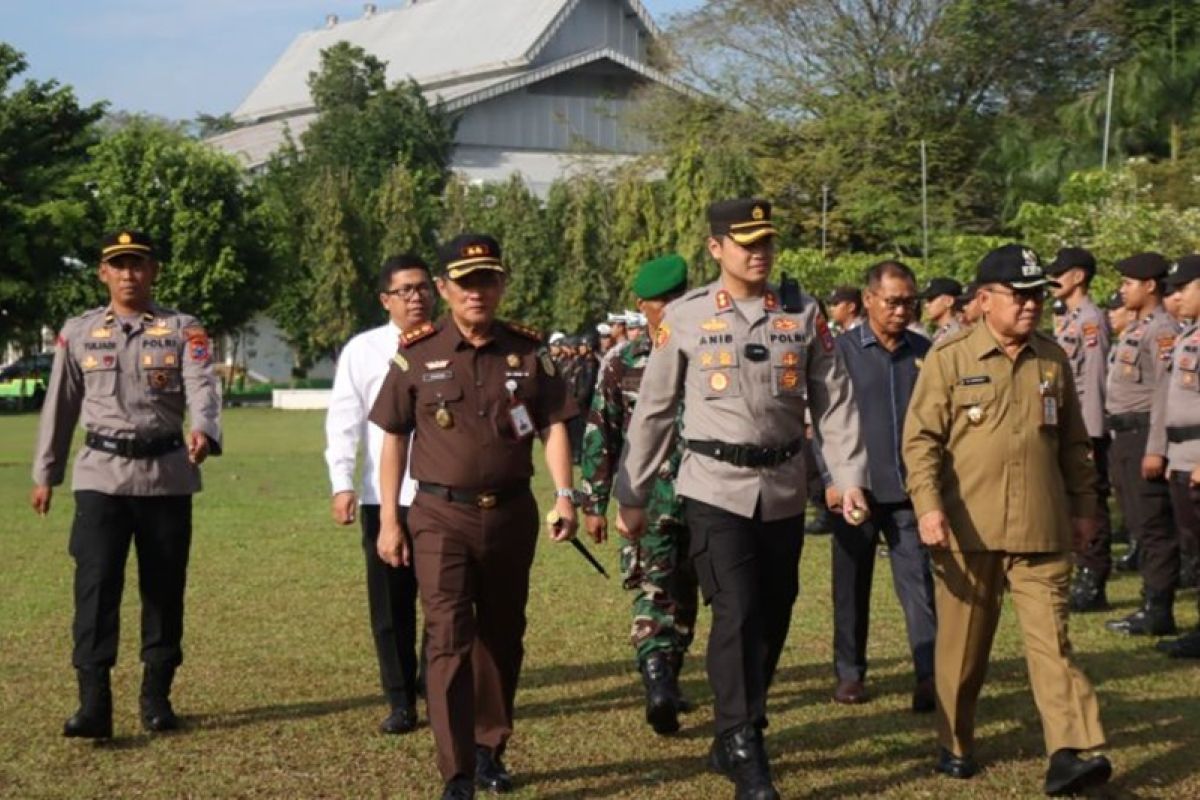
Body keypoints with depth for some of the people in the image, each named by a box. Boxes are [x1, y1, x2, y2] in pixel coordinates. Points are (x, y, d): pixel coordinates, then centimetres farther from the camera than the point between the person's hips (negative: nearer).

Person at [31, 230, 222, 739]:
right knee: (96, 583, -11)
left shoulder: (183, 330, 2)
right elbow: (60, 405, 13)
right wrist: (45, 473, 15)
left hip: (167, 474, 0)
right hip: (101, 473, 0)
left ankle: (156, 696, 19)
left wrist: (203, 432, -35)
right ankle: (94, 704, -14)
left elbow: (202, 388, -14)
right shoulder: (78, 332, 7)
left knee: (165, 586, 7)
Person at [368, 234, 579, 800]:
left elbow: (553, 426, 3)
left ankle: (491, 751, 30)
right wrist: (388, 520, -1)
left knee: (503, 637, 13)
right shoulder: (417, 353, -1)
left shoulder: (528, 351, 3)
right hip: (441, 516, -3)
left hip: (512, 514, 3)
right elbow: (393, 438, 3)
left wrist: (564, 494, -12)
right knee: (449, 638, -11)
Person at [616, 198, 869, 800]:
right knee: (737, 611, -12)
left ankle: (730, 742, 26)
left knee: (773, 615, 10)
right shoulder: (685, 317, -2)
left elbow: (834, 399, 5)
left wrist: (850, 476, -5)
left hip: (783, 488, 4)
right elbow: (654, 409, 3)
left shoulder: (803, 314, 4)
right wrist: (631, 496, 5)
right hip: (715, 485, -3)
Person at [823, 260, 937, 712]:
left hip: (909, 490, 1)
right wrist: (831, 480, -8)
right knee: (852, 586, 9)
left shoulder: (925, 353, 6)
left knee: (918, 582, -6)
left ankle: (930, 676, -9)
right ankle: (850, 673, 21)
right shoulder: (842, 350, -2)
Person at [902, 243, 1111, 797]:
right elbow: (921, 438, -6)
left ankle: (1069, 753, -11)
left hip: (1041, 529, 2)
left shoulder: (1052, 359, 9)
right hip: (968, 528, -2)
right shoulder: (949, 358, -3)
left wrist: (1083, 506, 16)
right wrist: (928, 506, -16)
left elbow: (1073, 441, 17)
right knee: (963, 643, 9)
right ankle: (954, 745, 24)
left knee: (1050, 638, -6)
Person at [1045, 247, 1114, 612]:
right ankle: (1084, 578, 20)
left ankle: (1094, 587, 0)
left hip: (1085, 429, -9)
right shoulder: (1065, 321, 16)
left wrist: (1089, 436, -20)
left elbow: (1094, 380, -17)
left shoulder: (1091, 319, -12)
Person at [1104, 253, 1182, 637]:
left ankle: (1159, 612, -2)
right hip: (1123, 435, 10)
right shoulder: (1134, 329, 17)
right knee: (1138, 525, 13)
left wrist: (1156, 449, -23)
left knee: (1154, 526, -6)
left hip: (1144, 434, -10)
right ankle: (1150, 602, 20)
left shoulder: (1163, 330, -14)